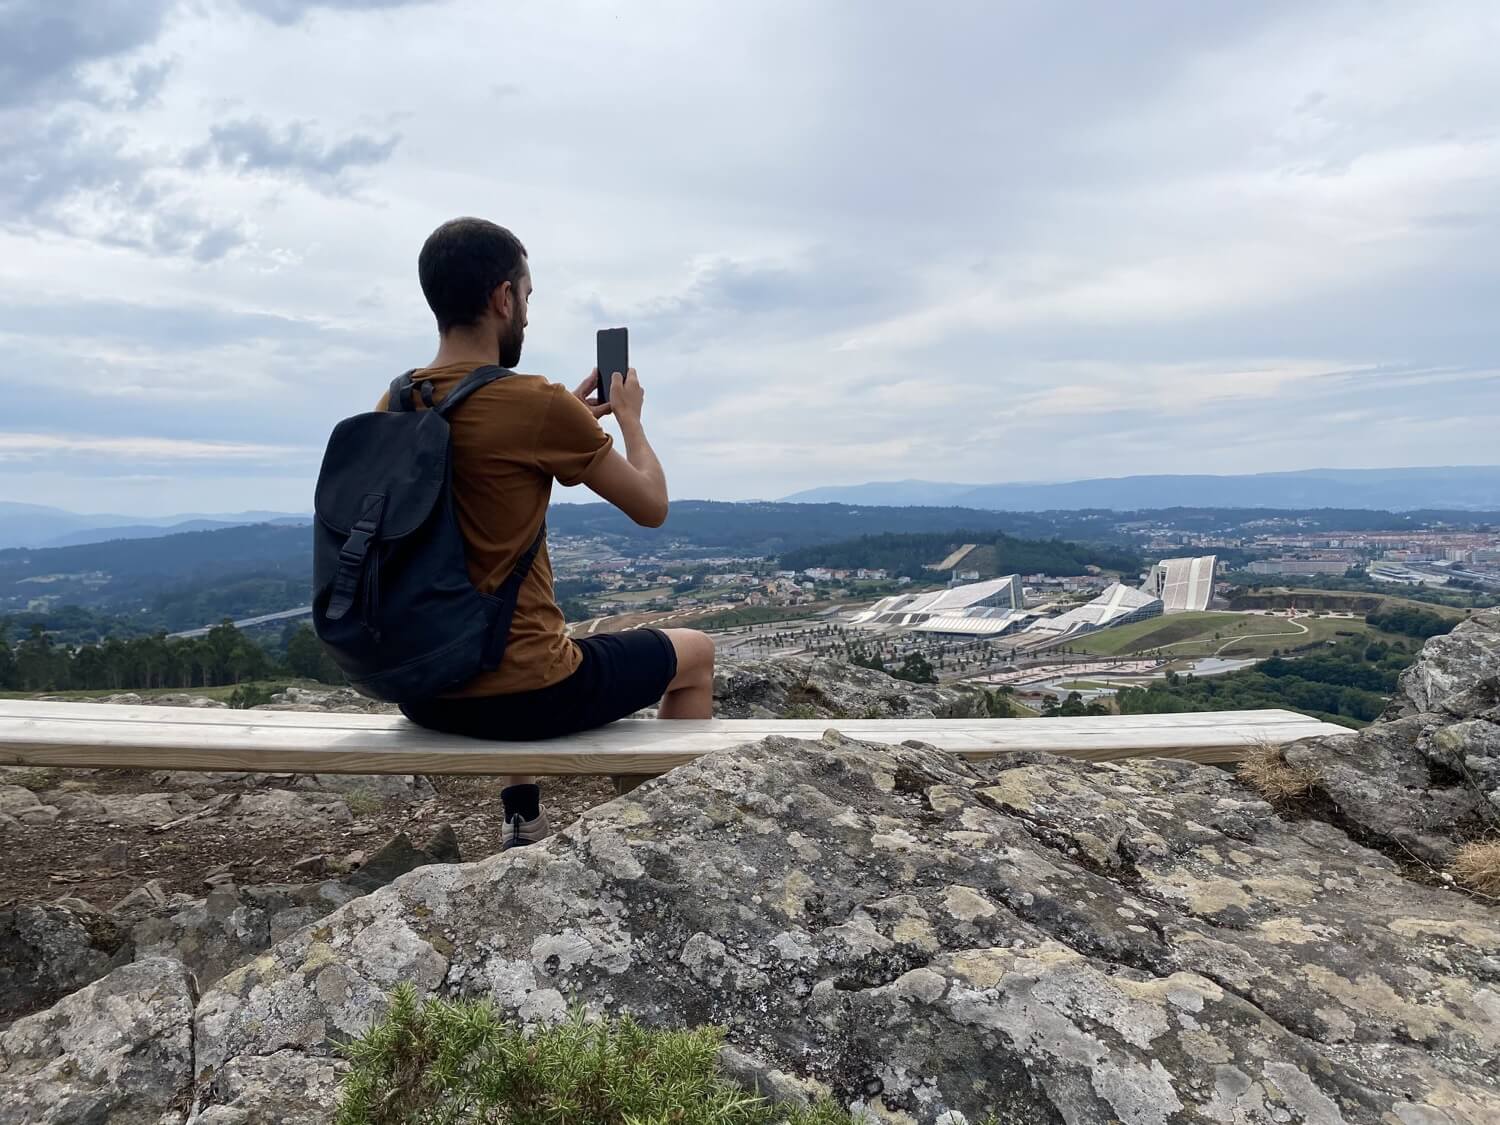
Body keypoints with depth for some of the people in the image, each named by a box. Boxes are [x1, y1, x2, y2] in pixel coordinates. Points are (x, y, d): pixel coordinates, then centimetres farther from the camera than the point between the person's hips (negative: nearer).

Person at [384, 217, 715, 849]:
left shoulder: (392, 406, 2)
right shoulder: (537, 402, -19)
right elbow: (651, 507, -6)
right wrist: (630, 418, 9)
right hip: (524, 696, -7)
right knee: (694, 653, 17)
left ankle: (523, 827, 44)